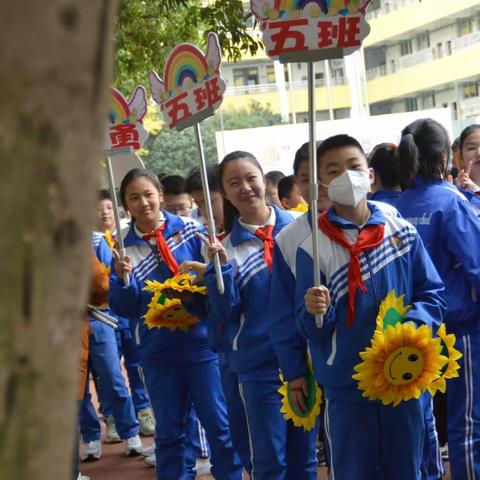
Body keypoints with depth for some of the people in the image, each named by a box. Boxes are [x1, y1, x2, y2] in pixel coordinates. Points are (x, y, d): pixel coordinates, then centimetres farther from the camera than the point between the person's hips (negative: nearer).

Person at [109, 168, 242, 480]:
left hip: (201, 341, -1)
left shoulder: (190, 230, -3)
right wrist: (122, 278, -20)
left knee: (219, 424, 5)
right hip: (159, 351, 1)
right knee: (169, 431, 12)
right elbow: (125, 308, -2)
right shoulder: (125, 247, 1)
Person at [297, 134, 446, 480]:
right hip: (346, 385, -1)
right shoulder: (313, 247, -5)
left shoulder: (402, 232, -1)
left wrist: (412, 324, -16)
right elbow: (314, 331, -3)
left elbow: (433, 295, 3)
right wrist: (315, 312, -25)